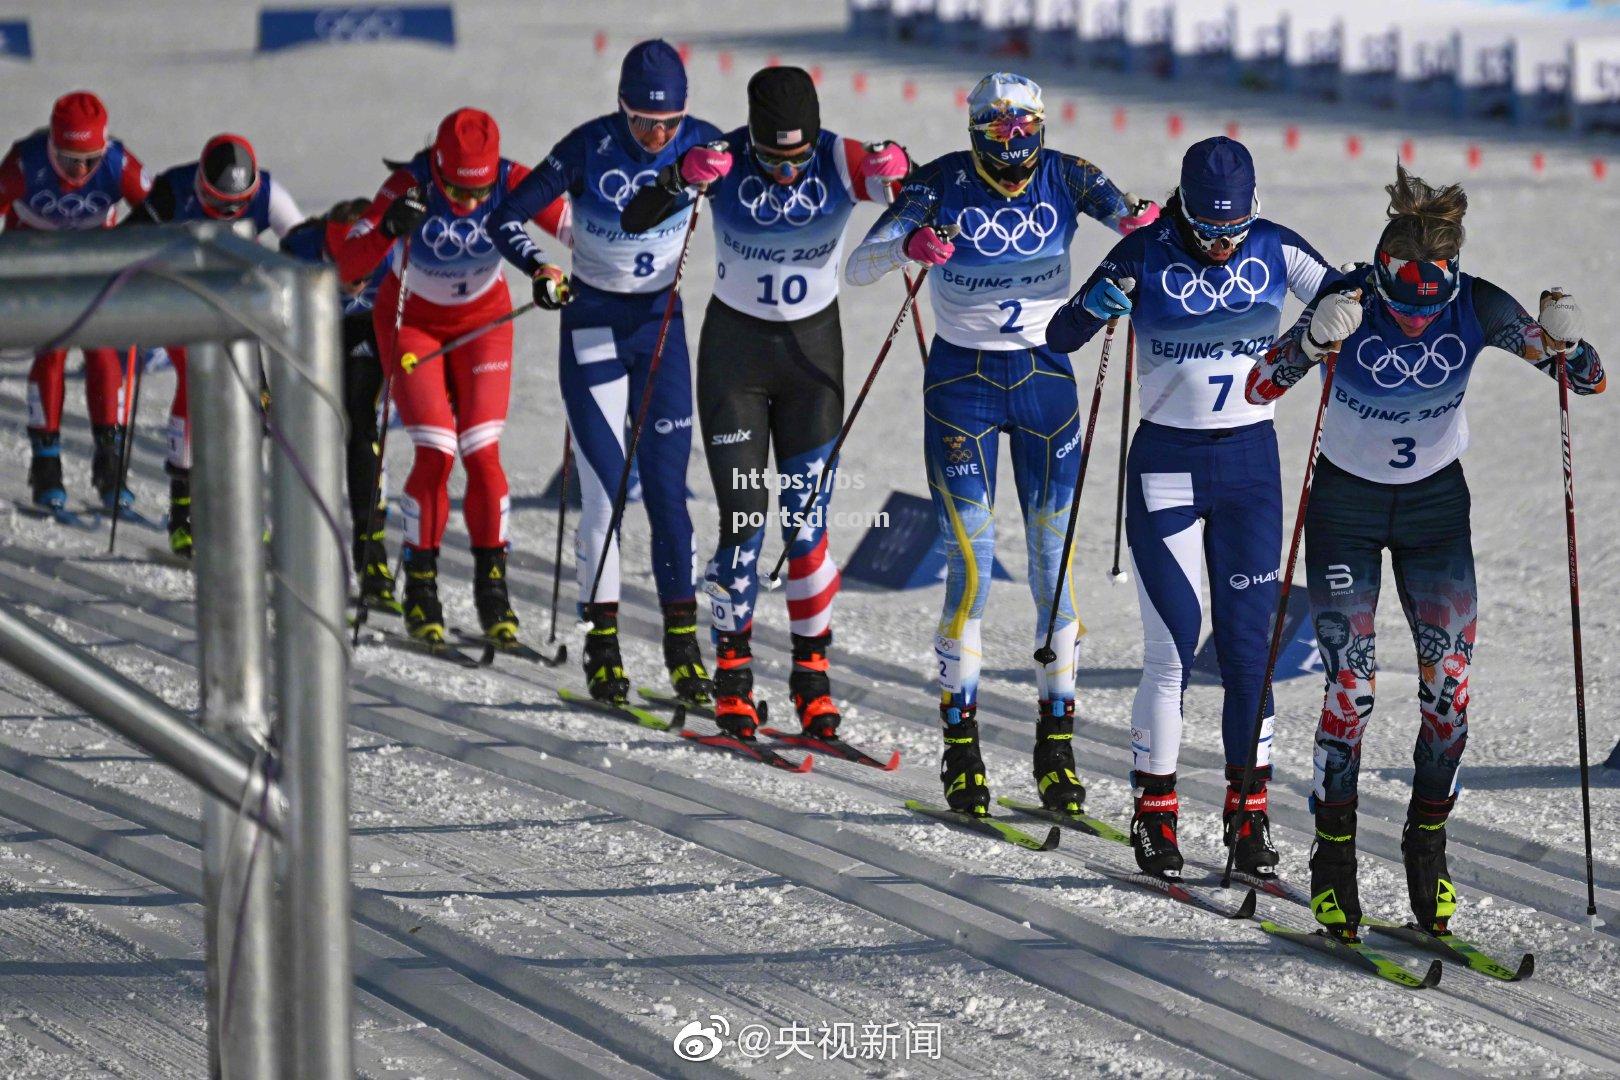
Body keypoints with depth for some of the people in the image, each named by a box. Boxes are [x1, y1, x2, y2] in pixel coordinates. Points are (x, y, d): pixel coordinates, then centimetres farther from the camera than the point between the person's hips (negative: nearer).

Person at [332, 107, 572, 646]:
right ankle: (420, 589, 3)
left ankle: (492, 590, 7)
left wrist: (554, 273, -52)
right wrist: (390, 229, -54)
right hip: (412, 321, -1)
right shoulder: (411, 186, -30)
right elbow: (347, 266, -35)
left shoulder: (513, 182, -26)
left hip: (484, 320, 2)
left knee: (482, 454, -6)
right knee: (435, 454, -12)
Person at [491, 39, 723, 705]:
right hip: (593, 326, -2)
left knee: (667, 486, -1)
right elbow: (505, 219, -12)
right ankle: (602, 641, 0)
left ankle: (682, 642, 3)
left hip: (661, 325, 2)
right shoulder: (590, 148, -16)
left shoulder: (698, 143, -9)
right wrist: (538, 268, -29)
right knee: (605, 488, -7)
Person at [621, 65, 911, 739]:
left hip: (814, 350, 1)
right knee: (743, 523, -3)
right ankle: (733, 668, 14)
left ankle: (812, 670, 10)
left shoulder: (840, 163, -15)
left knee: (807, 521, -3)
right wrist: (684, 179, -42)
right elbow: (635, 220, -22)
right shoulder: (723, 161, -17)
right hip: (734, 350, -1)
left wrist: (898, 172, -45)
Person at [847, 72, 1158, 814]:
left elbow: (1124, 214, -21)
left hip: (1046, 378, 2)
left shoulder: (1063, 177, -7)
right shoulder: (942, 186, -12)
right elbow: (858, 268, -18)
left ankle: (1056, 742, 9)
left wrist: (1143, 222, -45)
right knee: (973, 563, -8)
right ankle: (960, 745, 3)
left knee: (1055, 560, 0)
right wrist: (909, 245, -39)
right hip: (962, 384, -2)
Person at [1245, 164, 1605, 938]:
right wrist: (1316, 340, -49)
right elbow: (1259, 389, -32)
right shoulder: (1351, 300, -25)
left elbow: (1590, 381, -16)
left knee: (1450, 683, -6)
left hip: (1435, 502, 2)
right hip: (1346, 504, -2)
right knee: (1351, 685, -10)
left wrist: (1565, 343, -38)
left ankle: (1428, 844, 12)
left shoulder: (1478, 309, -20)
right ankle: (1333, 859, 4)